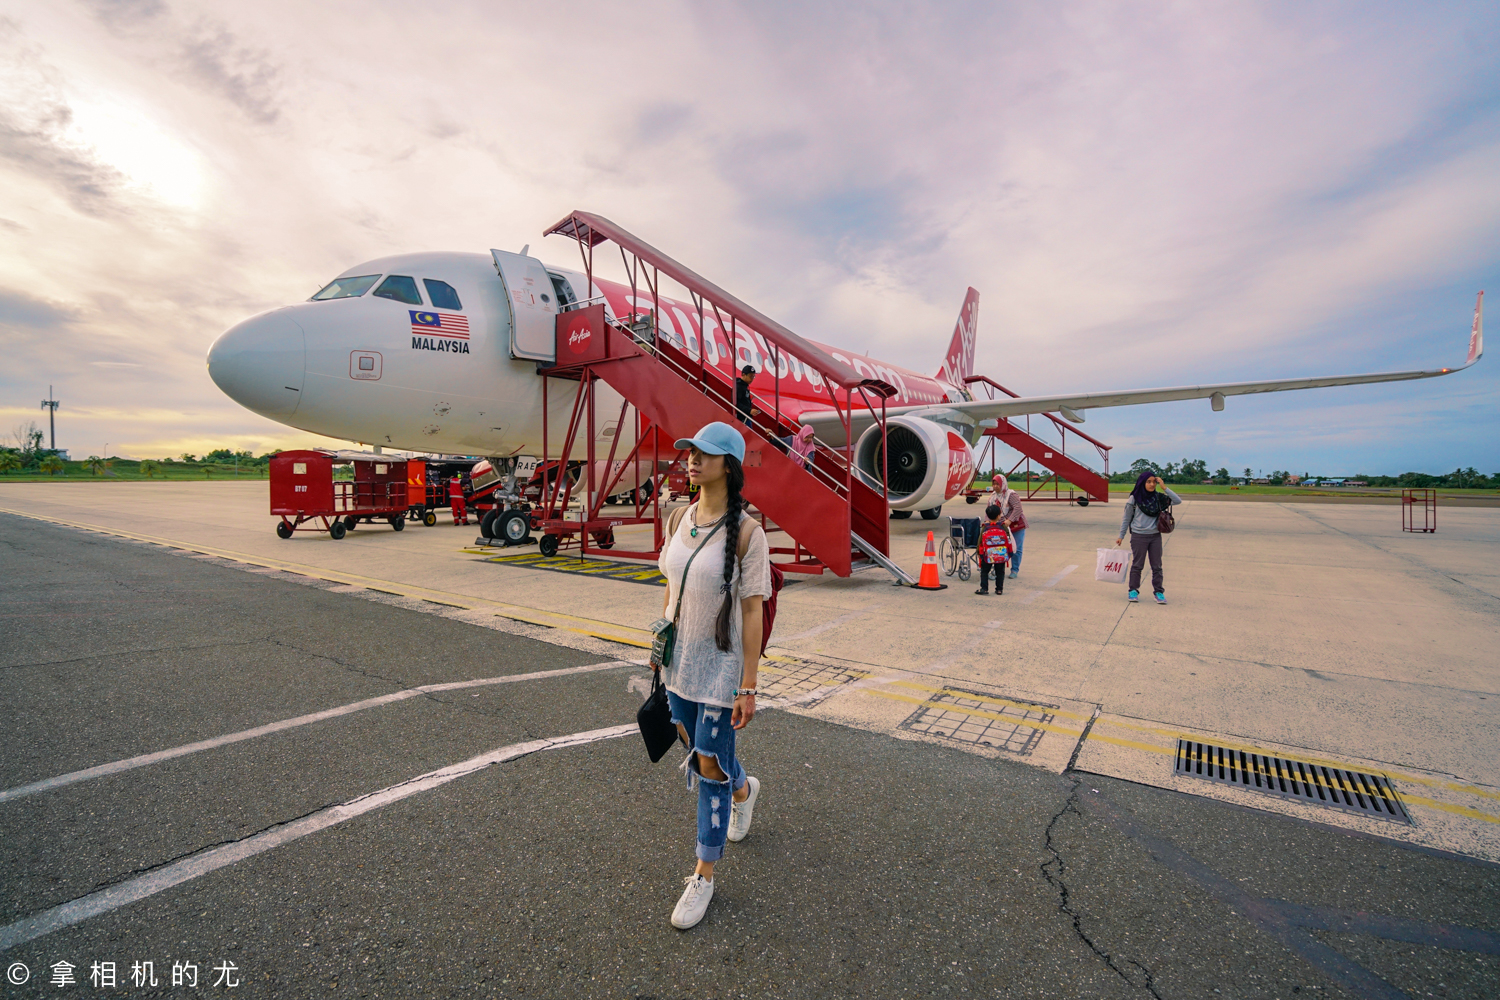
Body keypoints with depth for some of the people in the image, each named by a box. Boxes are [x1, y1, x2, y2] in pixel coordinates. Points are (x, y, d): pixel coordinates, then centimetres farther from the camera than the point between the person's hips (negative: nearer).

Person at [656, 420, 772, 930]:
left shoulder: (746, 532, -18)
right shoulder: (680, 519, 0)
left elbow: (752, 611, -17)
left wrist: (748, 687, -15)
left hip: (721, 663, -6)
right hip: (679, 661, 6)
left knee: (710, 764, 4)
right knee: (696, 749, 22)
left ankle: (704, 874, 26)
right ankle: (743, 789, 55)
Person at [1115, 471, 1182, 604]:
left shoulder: (1159, 497, 2)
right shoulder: (1134, 499, -5)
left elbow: (1178, 501, -6)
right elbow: (1126, 519, 2)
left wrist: (1164, 488, -11)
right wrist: (1121, 536, 3)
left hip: (1155, 535, 3)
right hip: (1138, 536, -2)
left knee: (1157, 566, 7)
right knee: (1137, 565, 4)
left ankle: (1158, 591, 15)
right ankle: (1133, 590, 13)